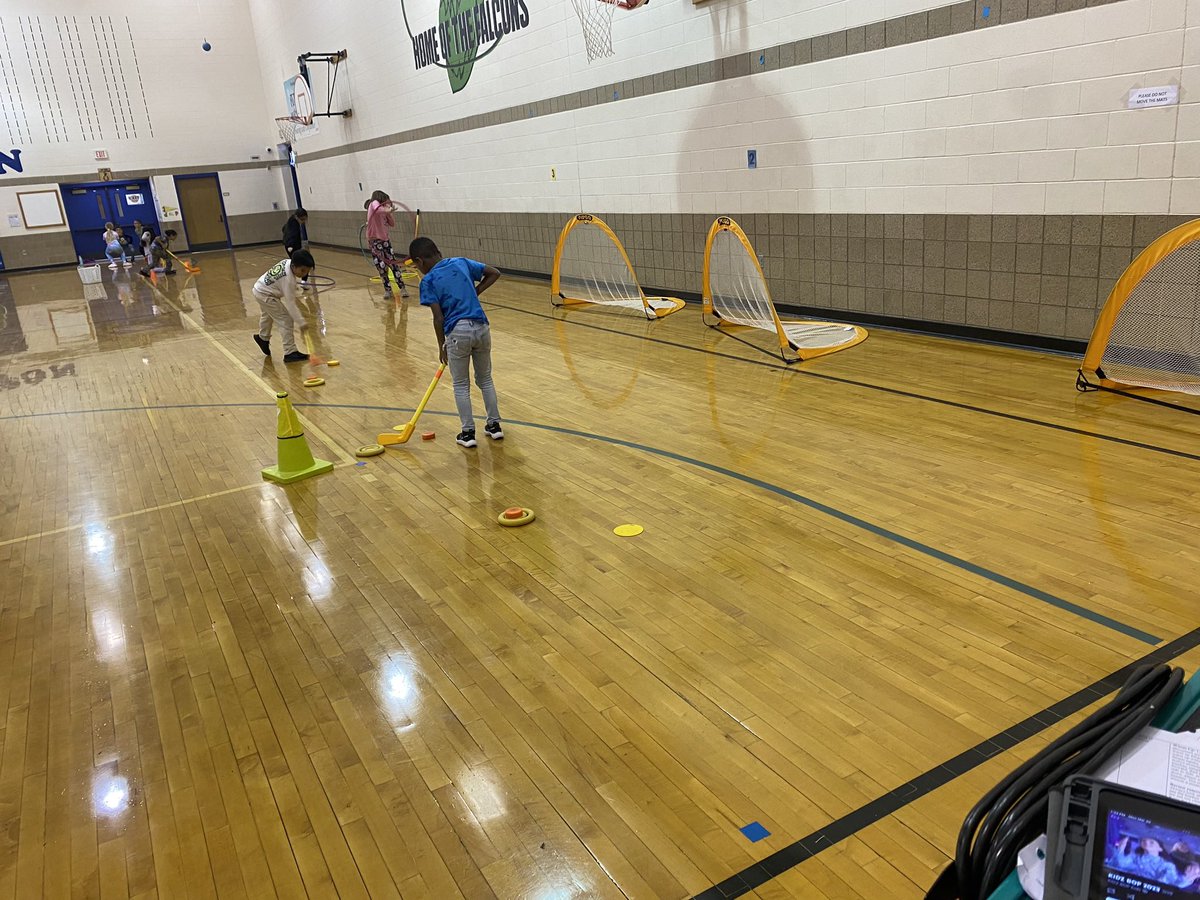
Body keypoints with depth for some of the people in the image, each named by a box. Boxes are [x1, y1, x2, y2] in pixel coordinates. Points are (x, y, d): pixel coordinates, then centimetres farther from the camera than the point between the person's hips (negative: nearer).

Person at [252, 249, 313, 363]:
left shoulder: (288, 262, -15)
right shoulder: (288, 280, -36)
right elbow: (290, 303, -34)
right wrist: (301, 322, -35)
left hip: (260, 288, 10)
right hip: (265, 295, -10)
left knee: (268, 315, 34)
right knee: (286, 320, -14)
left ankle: (263, 338, 61)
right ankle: (290, 353, -12)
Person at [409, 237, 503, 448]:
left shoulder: (428, 281, -2)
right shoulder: (461, 262, 11)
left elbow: (438, 317, -7)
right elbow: (494, 273, 15)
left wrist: (441, 346, 3)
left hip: (458, 331, -4)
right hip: (481, 327, 4)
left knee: (461, 385, 11)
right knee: (485, 379, 20)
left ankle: (468, 432, 13)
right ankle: (494, 425, 26)